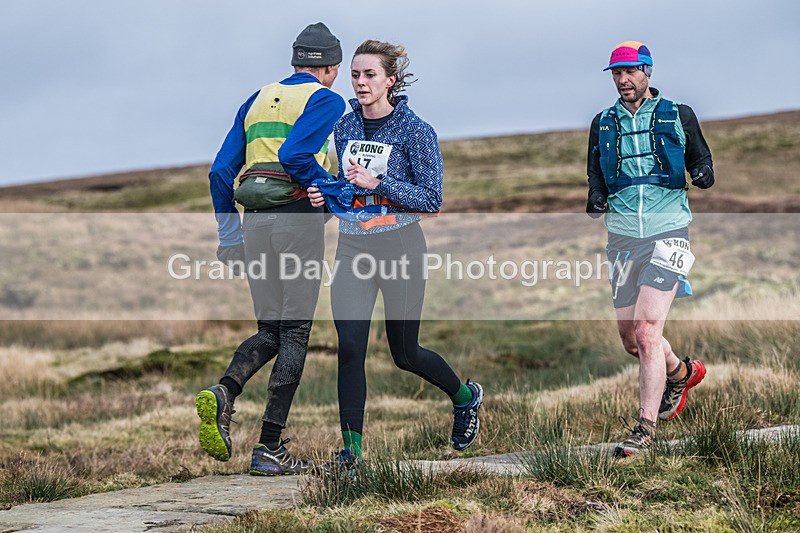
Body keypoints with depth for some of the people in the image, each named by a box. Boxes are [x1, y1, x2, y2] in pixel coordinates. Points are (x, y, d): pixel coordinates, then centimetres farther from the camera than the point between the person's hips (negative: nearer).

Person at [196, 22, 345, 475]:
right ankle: (270, 449, -3)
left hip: (254, 219, 6)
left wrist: (228, 235, 20)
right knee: (294, 332, 0)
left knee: (270, 331, 13)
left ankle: (224, 393, -16)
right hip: (298, 215, -6)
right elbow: (294, 156, -18)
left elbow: (221, 172, 15)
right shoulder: (327, 100, 0)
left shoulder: (258, 100, 20)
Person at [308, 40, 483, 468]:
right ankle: (351, 446, -2)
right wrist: (324, 195, -2)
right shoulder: (344, 127, 7)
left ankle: (466, 397, 37)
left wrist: (377, 183, -22)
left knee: (405, 354, 8)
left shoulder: (415, 130, -9)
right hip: (352, 247, 4)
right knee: (349, 346, -9)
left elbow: (431, 199, -12)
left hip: (400, 247, -4)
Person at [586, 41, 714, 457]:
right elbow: (596, 174, 16)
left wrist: (704, 173, -12)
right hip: (622, 237, 4)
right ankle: (680, 372, 40)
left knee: (646, 333, -15)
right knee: (630, 337, 9)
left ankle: (645, 429, -9)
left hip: (667, 232, -4)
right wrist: (595, 199, -5)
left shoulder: (678, 116, 4)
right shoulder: (603, 124, 12)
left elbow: (700, 159, 12)